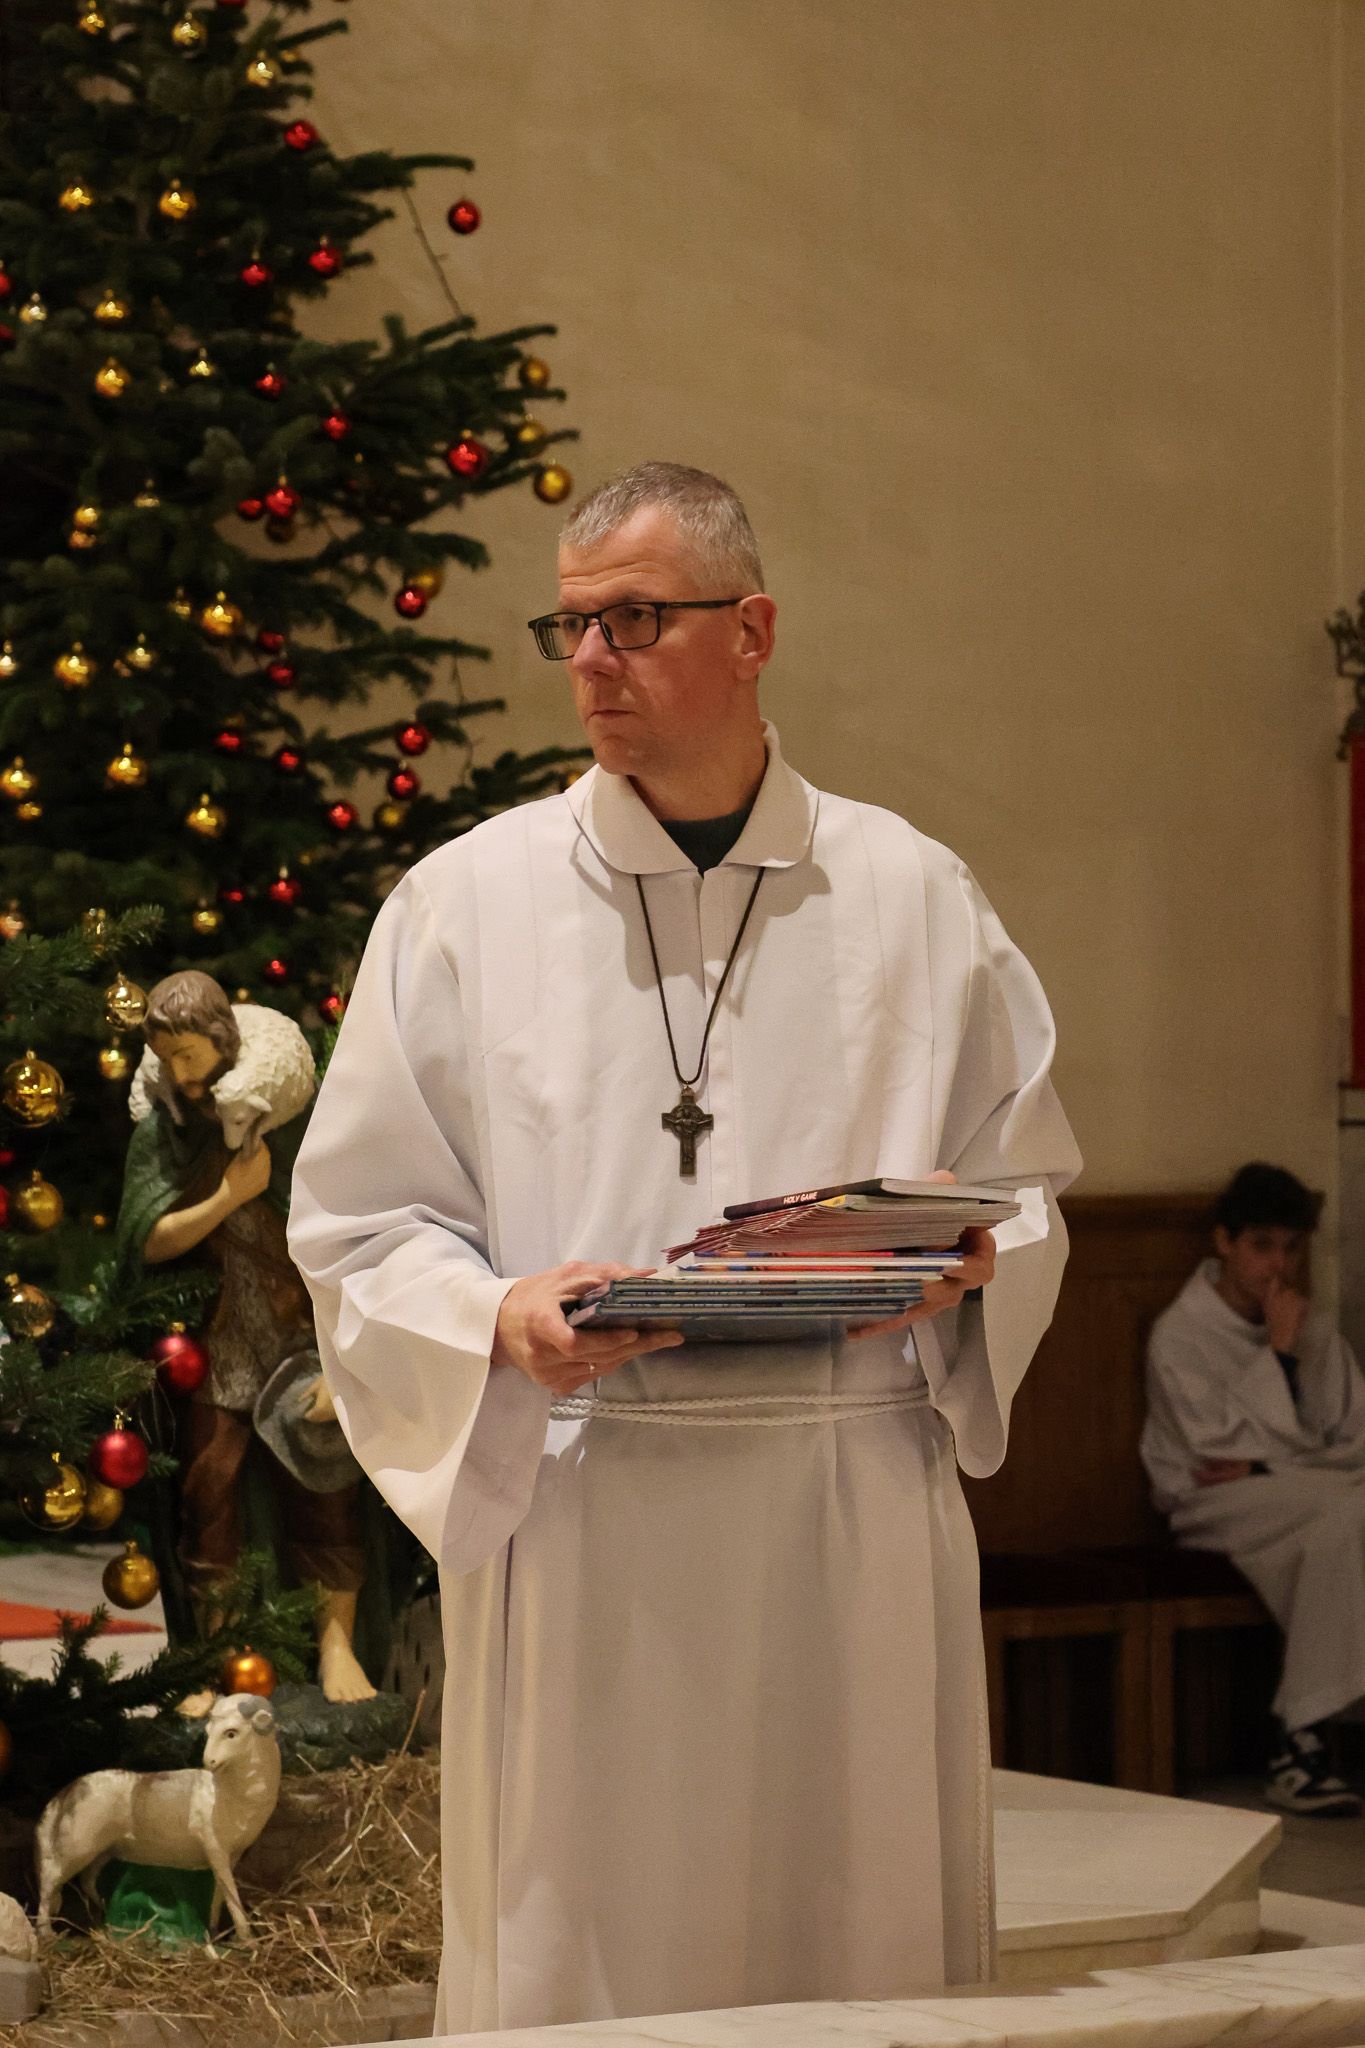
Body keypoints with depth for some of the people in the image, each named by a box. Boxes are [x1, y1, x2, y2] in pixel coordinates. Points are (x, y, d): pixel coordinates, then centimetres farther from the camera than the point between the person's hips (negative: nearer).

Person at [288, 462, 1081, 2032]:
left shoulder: (913, 900, 9)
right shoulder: (466, 901, 6)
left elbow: (1029, 1182, 15)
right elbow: (358, 1223, 5)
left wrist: (965, 1256, -8)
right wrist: (499, 1318, -14)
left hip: (857, 1505, 1)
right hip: (569, 1509, -1)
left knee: (864, 1957, 4)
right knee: (578, 1959, 0)